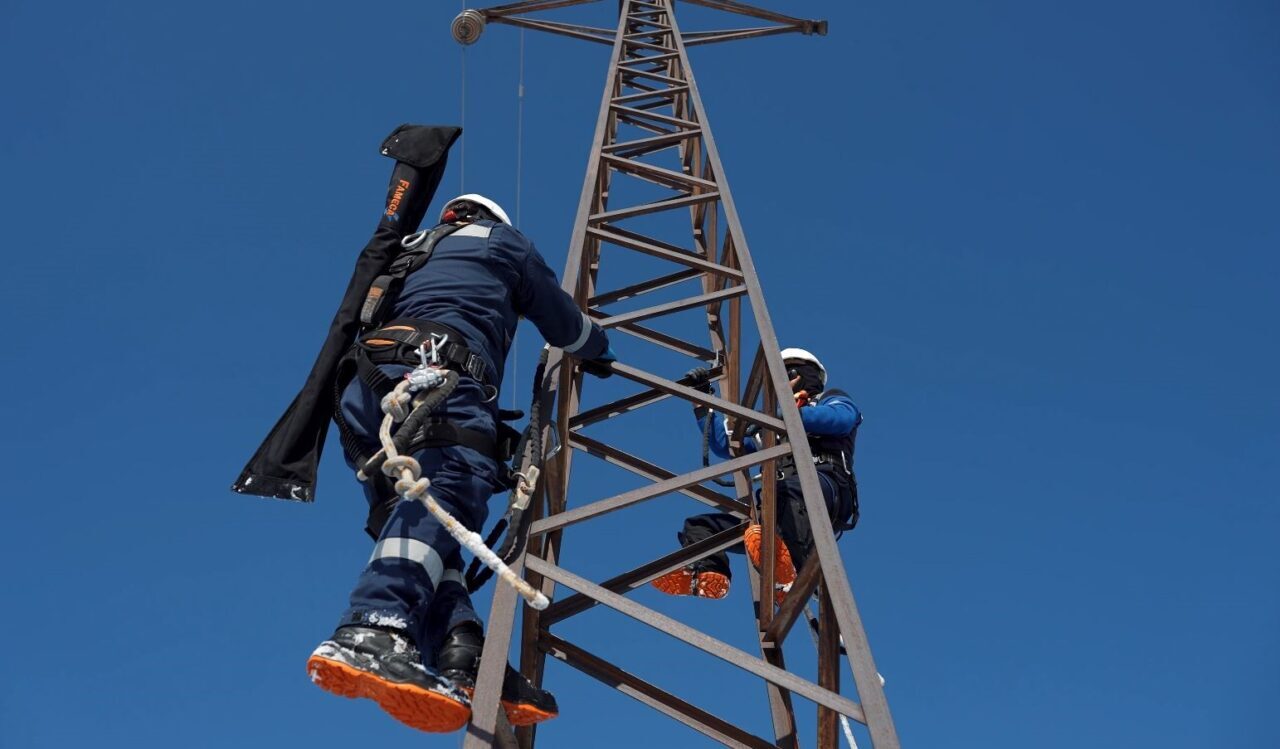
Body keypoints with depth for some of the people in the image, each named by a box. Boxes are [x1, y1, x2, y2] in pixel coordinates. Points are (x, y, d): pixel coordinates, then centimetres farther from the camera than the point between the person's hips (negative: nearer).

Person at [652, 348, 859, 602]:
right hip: (780, 509, 7)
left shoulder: (832, 399, 24)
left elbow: (842, 418, -2)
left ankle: (791, 576, -62)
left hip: (827, 488, -7)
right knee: (699, 526, 1)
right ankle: (705, 573, -29)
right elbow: (723, 443, 36)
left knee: (791, 486, -42)